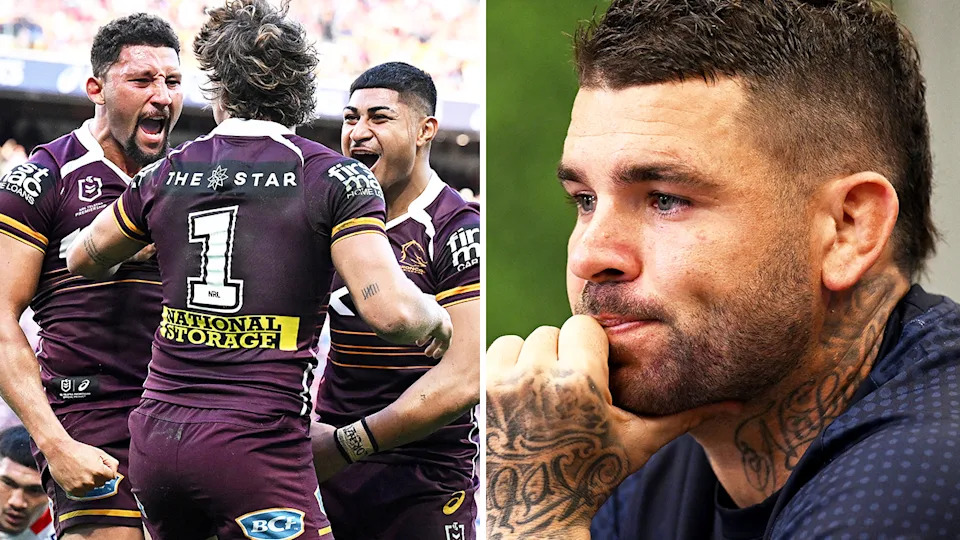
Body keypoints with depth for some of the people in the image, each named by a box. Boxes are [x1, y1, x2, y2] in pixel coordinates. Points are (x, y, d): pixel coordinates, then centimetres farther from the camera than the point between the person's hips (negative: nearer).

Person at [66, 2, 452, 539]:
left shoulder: (167, 174, 9)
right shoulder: (335, 177, -4)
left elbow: (84, 259, 28)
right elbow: (390, 312, -15)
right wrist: (433, 315, 8)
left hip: (156, 435, 5)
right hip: (257, 447, -5)